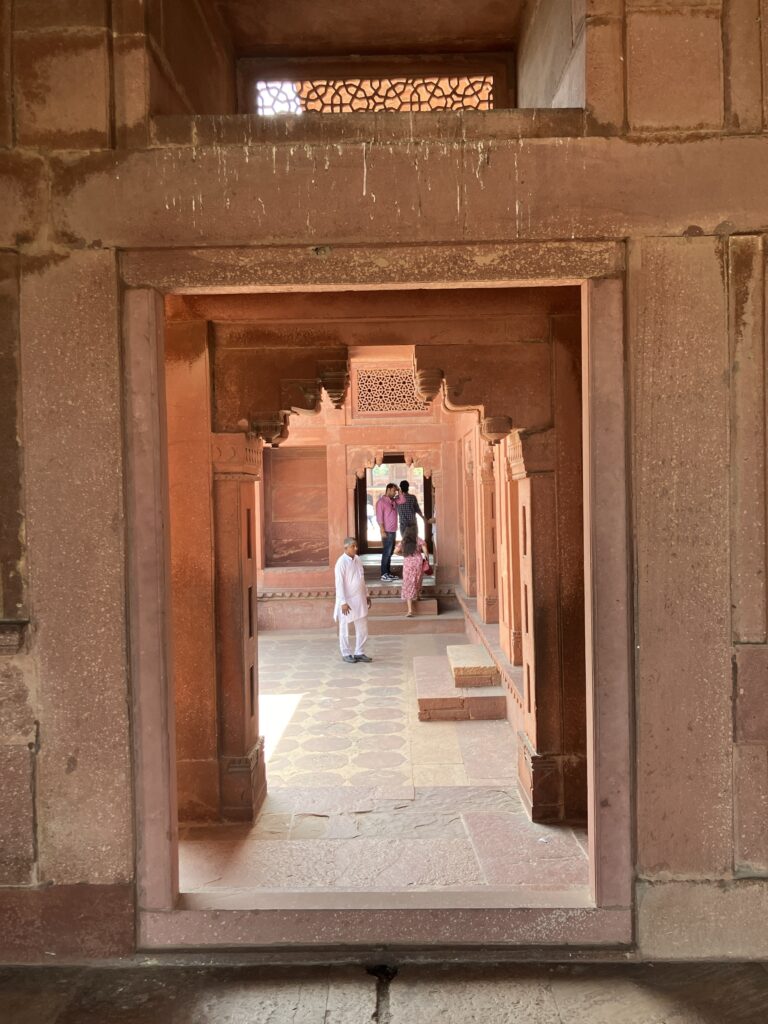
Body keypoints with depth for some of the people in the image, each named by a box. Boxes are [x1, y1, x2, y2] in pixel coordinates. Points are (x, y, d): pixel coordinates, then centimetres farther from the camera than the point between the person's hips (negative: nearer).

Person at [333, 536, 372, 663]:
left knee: (362, 628, 11)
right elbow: (339, 584, -18)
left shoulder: (357, 559, 6)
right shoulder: (341, 563, -17)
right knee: (345, 629, 7)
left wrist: (366, 595, 16)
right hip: (347, 601, -7)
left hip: (359, 600, 7)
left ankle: (359, 653, 22)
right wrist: (343, 602, -20)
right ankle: (346, 654, 18)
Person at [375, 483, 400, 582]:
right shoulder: (381, 502, -11)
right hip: (387, 532, -8)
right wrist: (382, 531, -21)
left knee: (390, 553, 11)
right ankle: (384, 575, -5)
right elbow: (379, 518, -16)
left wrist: (399, 491, 7)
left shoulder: (393, 501, 13)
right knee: (386, 553, -8)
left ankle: (388, 573, 17)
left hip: (393, 531, 8)